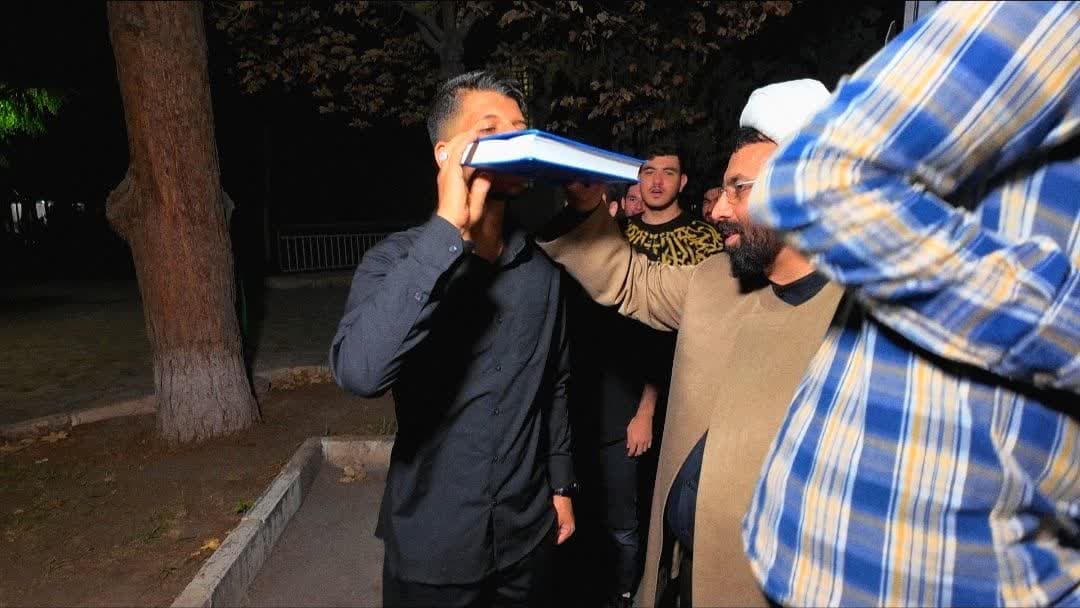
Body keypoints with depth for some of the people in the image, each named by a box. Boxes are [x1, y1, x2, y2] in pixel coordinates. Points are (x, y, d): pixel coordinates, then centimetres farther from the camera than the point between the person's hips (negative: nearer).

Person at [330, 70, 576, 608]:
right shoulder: (397, 259, -15)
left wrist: (561, 485, 11)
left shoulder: (541, 268, -2)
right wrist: (447, 228, -34)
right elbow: (358, 373, -34)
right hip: (431, 539, -3)